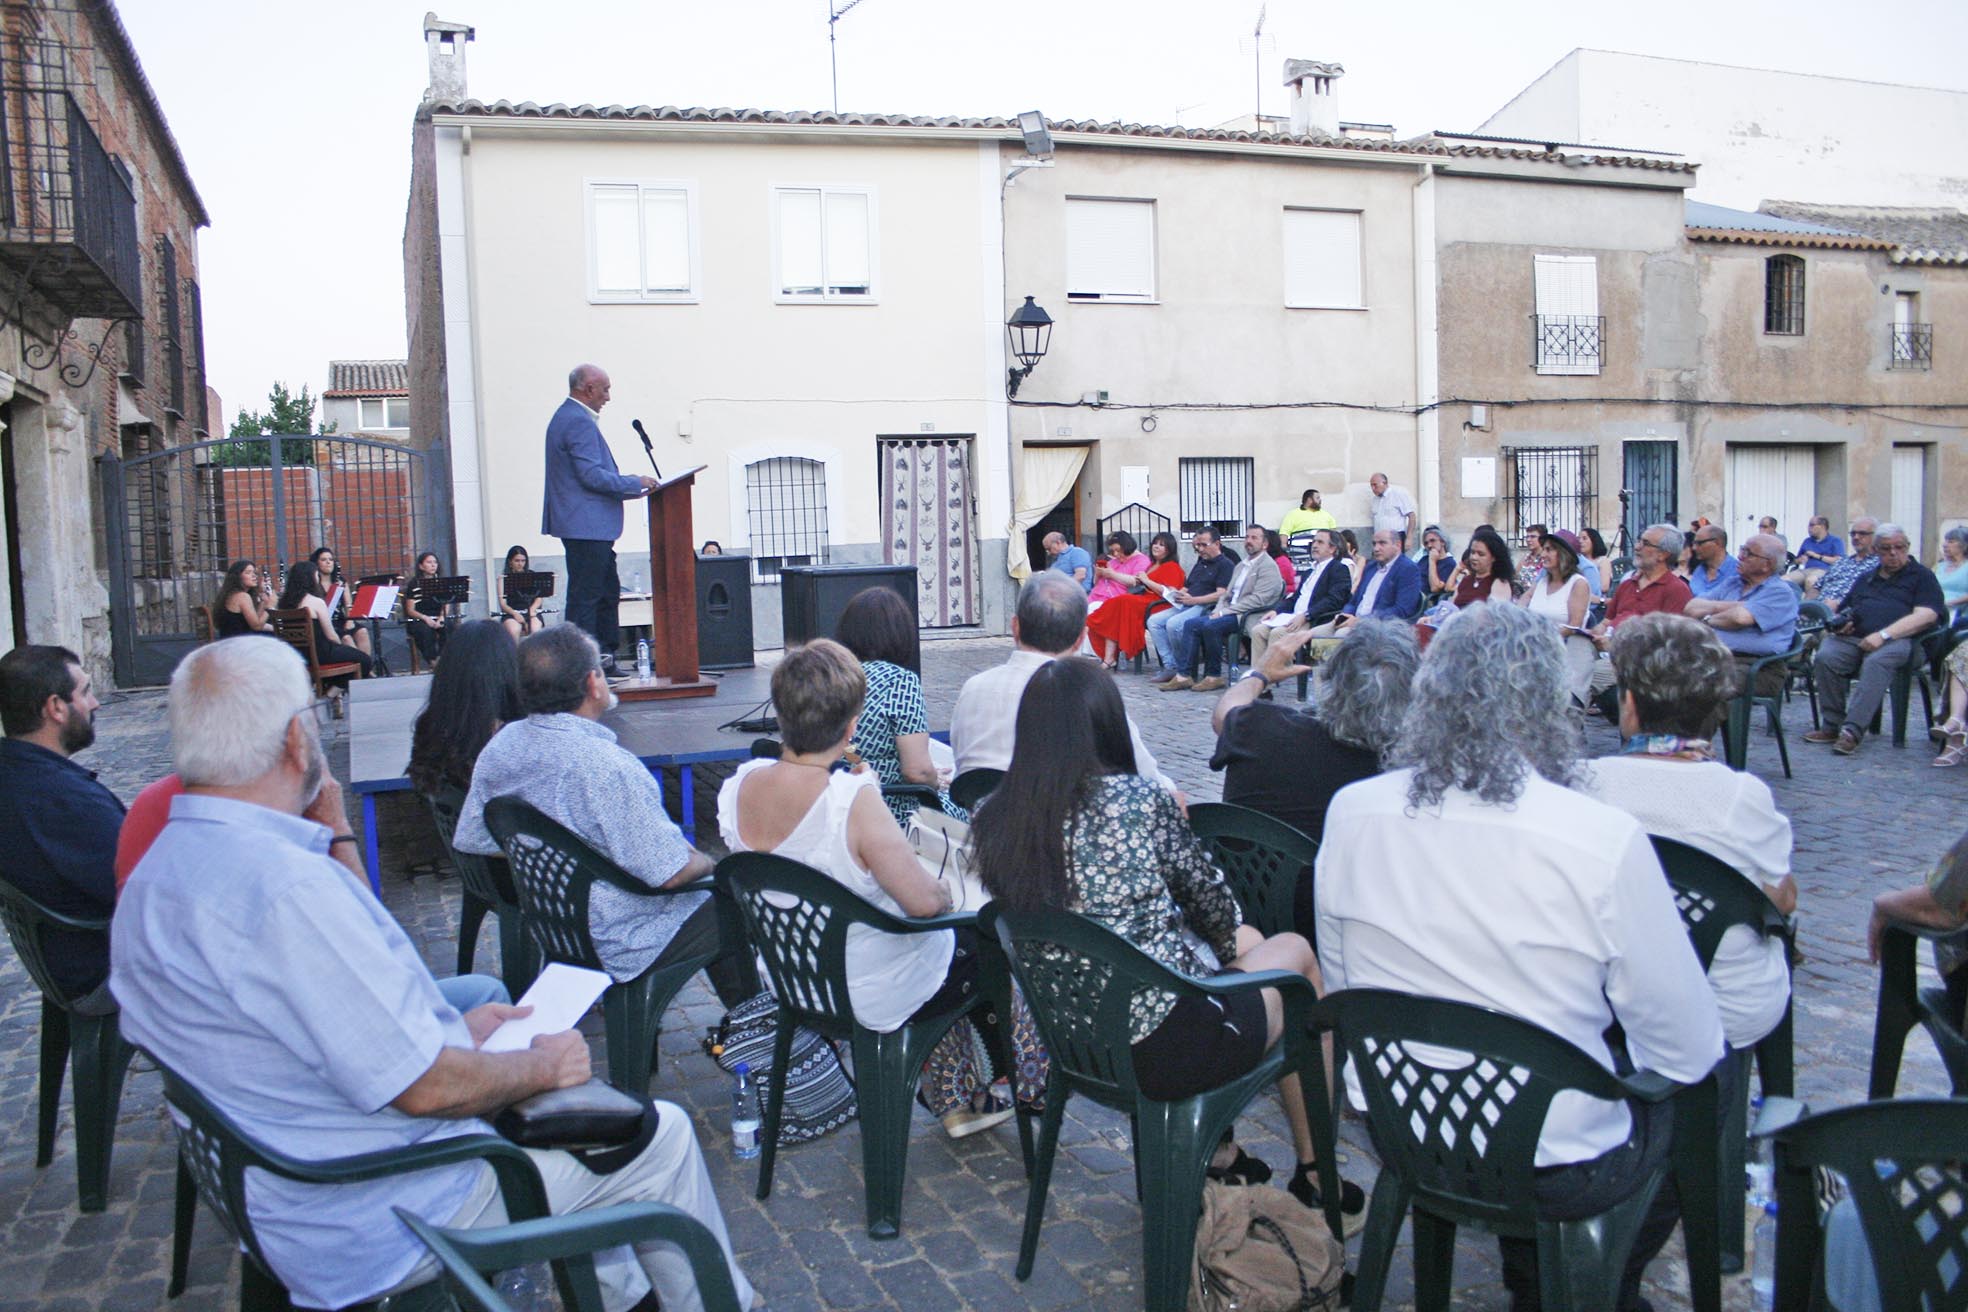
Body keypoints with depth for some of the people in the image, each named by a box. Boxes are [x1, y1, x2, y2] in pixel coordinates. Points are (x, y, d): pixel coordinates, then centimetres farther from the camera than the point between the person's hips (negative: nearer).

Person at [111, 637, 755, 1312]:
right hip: (375, 1225, -10)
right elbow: (424, 1086, -28)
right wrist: (543, 1065, -11)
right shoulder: (284, 886, -32)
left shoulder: (160, 869, 2)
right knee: (660, 1136, 1)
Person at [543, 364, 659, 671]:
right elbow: (592, 475, -21)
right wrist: (635, 483, -11)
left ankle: (605, 657, 20)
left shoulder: (566, 417, 19)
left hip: (587, 527, 11)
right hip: (586, 527, -11)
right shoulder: (579, 422, -15)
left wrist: (631, 486, 17)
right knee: (585, 596, -7)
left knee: (607, 589, 15)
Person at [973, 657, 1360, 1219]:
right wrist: (1230, 941, 20)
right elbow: (1212, 899, -3)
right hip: (1164, 1049, -6)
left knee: (1247, 940, 29)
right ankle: (1314, 1177, 33)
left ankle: (1221, 1156, 37)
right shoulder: (1139, 799, -17)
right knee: (1295, 951, 21)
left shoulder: (991, 821, -3)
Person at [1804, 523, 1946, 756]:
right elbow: (1843, 610, 32)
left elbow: (1926, 615, -3)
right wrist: (1837, 625, 4)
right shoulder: (1866, 579, 31)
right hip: (1854, 638, 5)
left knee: (1876, 662, -39)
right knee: (1825, 657, -29)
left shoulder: (1922, 576, 13)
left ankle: (1852, 731, -42)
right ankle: (1832, 725, -22)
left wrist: (1883, 635, -16)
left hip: (1899, 640, -4)